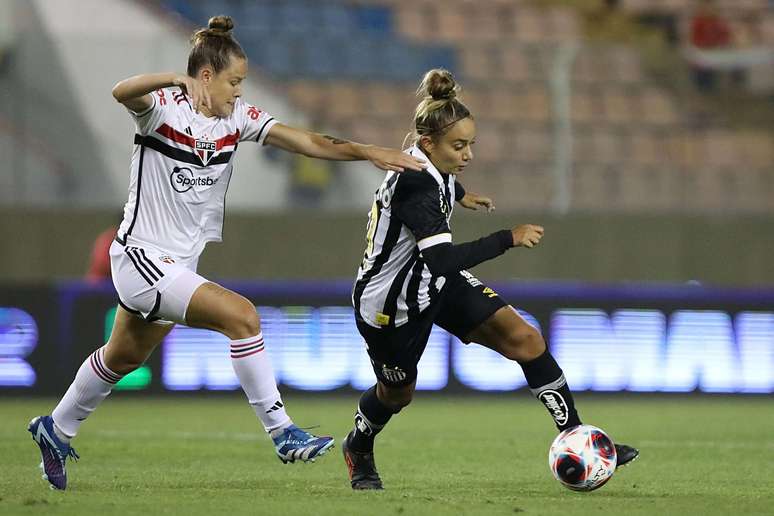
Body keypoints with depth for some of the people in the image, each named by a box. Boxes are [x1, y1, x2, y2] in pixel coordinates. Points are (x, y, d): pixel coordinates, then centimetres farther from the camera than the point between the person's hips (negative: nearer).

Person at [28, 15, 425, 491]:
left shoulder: (238, 117, 1)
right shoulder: (163, 108, -17)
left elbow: (307, 142, -6)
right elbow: (122, 93, -40)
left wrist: (370, 152, -18)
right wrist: (180, 80, -57)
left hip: (178, 267, 8)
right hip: (141, 257, -8)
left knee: (123, 360, 23)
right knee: (242, 315, -22)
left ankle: (55, 430, 43)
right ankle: (282, 433, -17)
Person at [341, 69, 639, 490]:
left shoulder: (426, 162, -7)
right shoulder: (416, 188, -34)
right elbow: (443, 259, -45)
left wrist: (457, 195, 38)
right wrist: (509, 239, -42)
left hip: (434, 281, 8)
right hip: (389, 304, -8)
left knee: (524, 339, -9)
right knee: (397, 392, 16)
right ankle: (358, 448, 50)